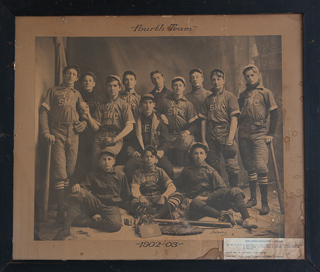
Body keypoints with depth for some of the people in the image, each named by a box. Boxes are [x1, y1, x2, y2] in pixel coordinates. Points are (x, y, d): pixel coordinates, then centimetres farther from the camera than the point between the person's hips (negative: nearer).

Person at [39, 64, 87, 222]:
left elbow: (84, 114, 25)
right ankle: (61, 210, -10)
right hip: (58, 133, -3)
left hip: (73, 134, 3)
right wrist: (46, 133, -8)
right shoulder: (54, 91, 14)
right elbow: (44, 112, 5)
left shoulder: (77, 94, 24)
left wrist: (83, 123, 1)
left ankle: (64, 202, 11)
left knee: (70, 170, 0)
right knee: (59, 172, -11)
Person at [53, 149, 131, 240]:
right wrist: (78, 186, -25)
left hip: (111, 207, -1)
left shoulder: (120, 175, 9)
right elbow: (85, 186, -3)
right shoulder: (93, 175, 13)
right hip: (94, 203, 1)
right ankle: (66, 228, -32)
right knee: (77, 193, -30)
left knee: (116, 224, -37)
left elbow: (126, 197, 15)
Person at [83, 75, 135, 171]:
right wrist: (88, 114, -7)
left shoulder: (124, 105, 11)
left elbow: (129, 126, -1)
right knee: (94, 166, -12)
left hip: (116, 139, -2)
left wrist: (115, 139, -12)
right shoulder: (101, 106, 18)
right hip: (100, 138, 3)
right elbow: (96, 127, 10)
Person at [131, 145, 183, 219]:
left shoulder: (160, 171, 16)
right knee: (134, 202, -35)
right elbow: (134, 189, -3)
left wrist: (163, 197, -20)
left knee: (178, 196, -24)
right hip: (146, 200, -2)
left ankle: (157, 215, -43)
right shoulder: (138, 173, 14)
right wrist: (140, 197, -27)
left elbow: (171, 186, 2)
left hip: (159, 199, 2)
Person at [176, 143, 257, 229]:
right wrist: (185, 199, -1)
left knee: (235, 191, -22)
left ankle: (247, 218, -39)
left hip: (212, 200, 2)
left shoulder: (211, 171, 16)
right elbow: (179, 188, 20)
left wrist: (208, 198, -10)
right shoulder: (187, 171, 16)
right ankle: (221, 215, -50)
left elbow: (223, 189, 5)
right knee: (196, 202, -40)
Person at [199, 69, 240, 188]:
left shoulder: (230, 97, 4)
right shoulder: (208, 99, 15)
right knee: (214, 167, 7)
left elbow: (234, 119, -5)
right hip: (211, 136, 4)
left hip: (225, 134, -4)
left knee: (232, 165, -9)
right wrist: (203, 140, 5)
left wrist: (230, 139, -15)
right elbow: (203, 120, 13)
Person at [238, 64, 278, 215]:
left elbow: (274, 114, 2)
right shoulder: (243, 95, 16)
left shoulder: (266, 93, 5)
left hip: (259, 134, -4)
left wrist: (270, 133, -5)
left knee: (261, 167, -14)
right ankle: (253, 198, 19)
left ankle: (265, 203, -10)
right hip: (244, 134, 4)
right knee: (250, 167, 8)